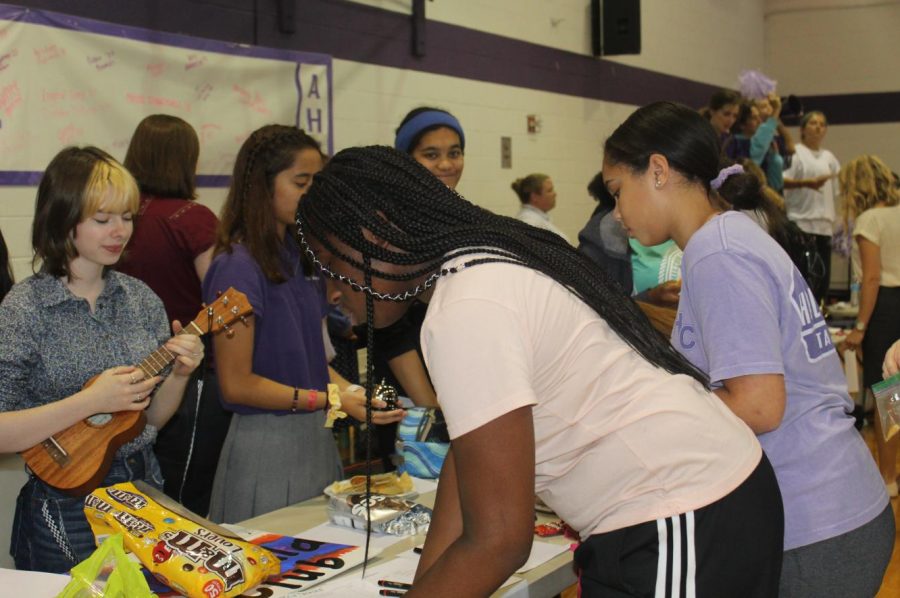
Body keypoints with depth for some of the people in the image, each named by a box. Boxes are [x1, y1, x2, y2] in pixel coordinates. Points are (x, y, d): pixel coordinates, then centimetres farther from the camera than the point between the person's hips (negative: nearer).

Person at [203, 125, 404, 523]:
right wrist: (330, 400, -18)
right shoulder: (237, 267, -15)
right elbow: (237, 383, -16)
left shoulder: (300, 257, 9)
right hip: (265, 442, -8)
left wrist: (350, 390, -2)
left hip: (316, 437, 8)